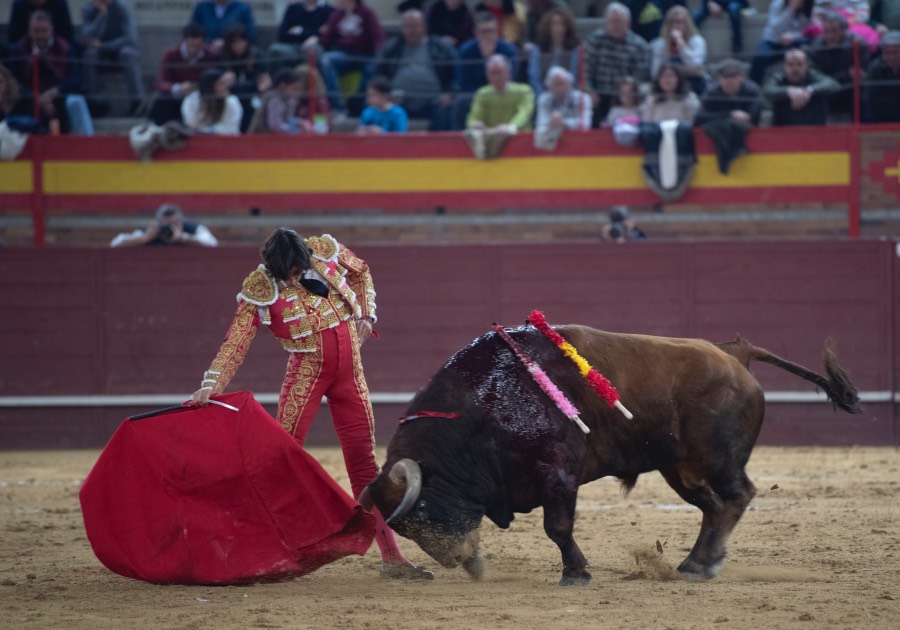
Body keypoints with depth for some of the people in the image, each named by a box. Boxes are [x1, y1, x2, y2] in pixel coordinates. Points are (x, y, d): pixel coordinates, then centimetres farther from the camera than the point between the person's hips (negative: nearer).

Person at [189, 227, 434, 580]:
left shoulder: (327, 251, -6)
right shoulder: (259, 289, -13)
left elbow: (361, 273, 15)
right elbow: (236, 343, -17)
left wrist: (366, 315, 4)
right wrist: (211, 385, -28)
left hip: (349, 370, 3)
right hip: (307, 371, -3)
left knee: (363, 459, 6)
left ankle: (391, 556, 9)